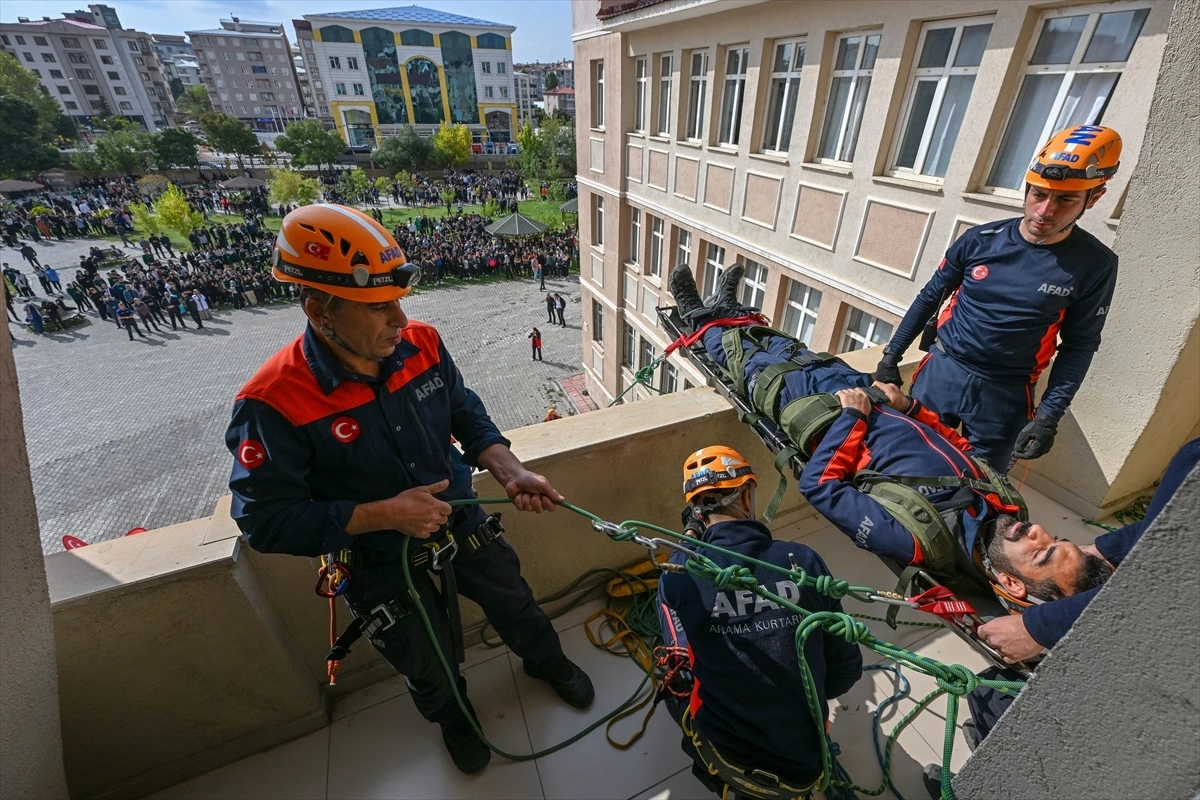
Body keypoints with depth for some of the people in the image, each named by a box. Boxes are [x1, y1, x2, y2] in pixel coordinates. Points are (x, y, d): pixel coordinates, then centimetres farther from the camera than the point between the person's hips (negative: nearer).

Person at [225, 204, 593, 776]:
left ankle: (547, 664, 61)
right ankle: (454, 719, 60)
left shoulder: (422, 345, -15)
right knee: (429, 667, 23)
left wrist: (512, 474, -18)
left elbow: (469, 417, -4)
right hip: (383, 565, -3)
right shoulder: (273, 403, -28)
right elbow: (267, 520, -22)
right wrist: (384, 514, -30)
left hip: (465, 524, 4)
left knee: (517, 606, 26)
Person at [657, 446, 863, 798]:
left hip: (730, 765, -2)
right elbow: (847, 669, -2)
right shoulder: (804, 560, -12)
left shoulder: (679, 573, -18)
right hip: (807, 763, 3)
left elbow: (682, 666, -5)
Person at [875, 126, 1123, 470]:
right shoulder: (981, 239, -5)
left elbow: (1079, 345, -1)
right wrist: (892, 355, 4)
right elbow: (929, 297, 5)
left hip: (1004, 396, -1)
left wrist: (1049, 415, -9)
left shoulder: (1095, 265, -6)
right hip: (941, 372, 1)